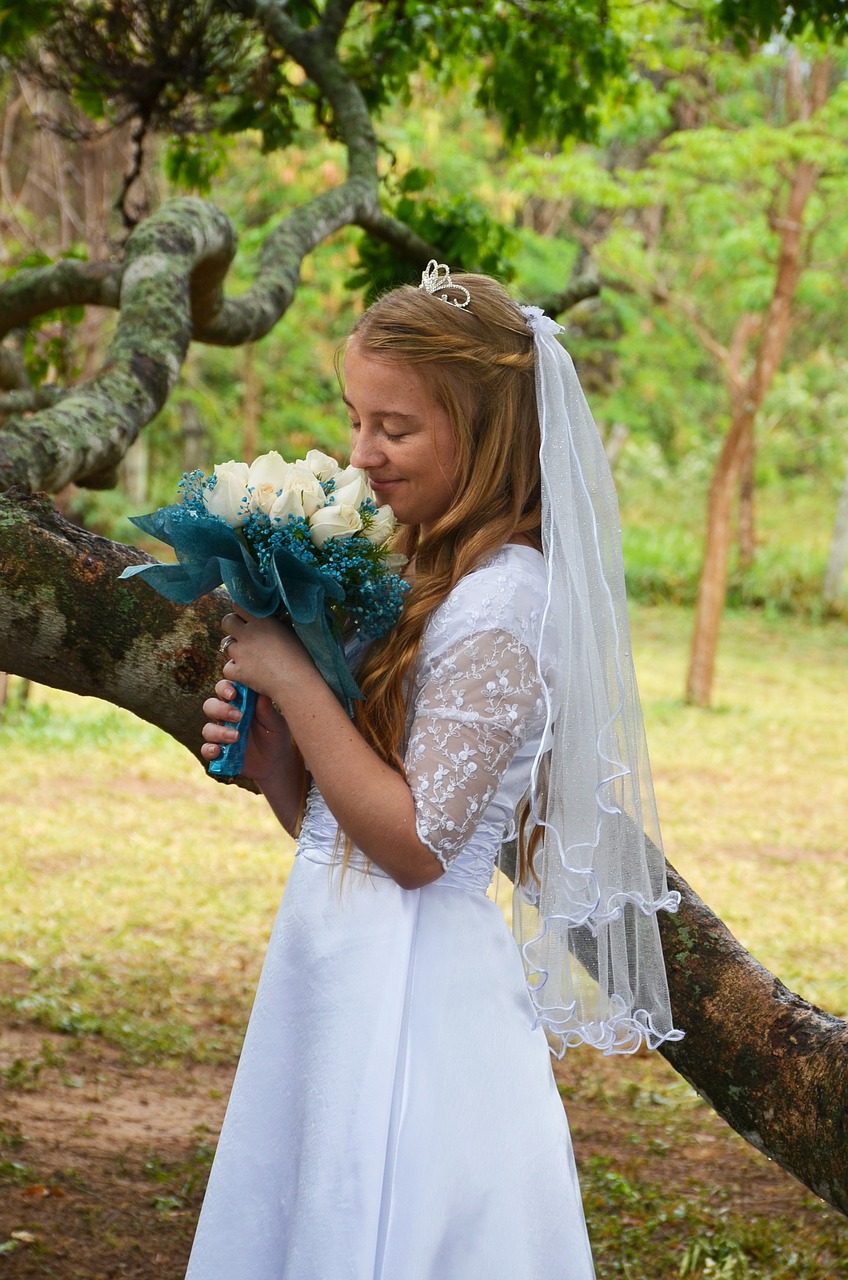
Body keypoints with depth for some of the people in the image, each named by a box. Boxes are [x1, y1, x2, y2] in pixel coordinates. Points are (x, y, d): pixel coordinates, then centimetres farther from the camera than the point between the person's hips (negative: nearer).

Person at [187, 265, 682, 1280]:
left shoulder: (505, 598, -16)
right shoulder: (414, 582, 11)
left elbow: (416, 843, -20)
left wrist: (290, 679, -16)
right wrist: (270, 759, -3)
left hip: (409, 993, -9)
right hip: (332, 969, 9)